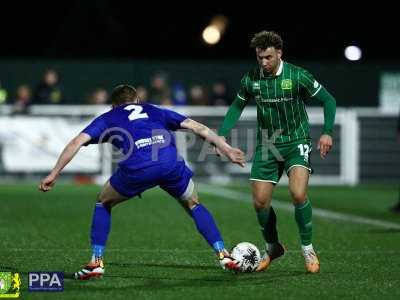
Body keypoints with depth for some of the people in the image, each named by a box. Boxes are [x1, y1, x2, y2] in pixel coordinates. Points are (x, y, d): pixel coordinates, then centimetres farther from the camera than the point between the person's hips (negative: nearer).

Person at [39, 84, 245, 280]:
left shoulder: (108, 118, 30)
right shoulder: (154, 111, 35)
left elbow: (78, 141, 16)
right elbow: (198, 128, 26)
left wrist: (54, 174, 18)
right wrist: (226, 149, 25)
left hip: (136, 168, -2)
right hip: (171, 163, 2)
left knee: (104, 203, 26)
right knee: (193, 205, 29)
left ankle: (96, 262, 18)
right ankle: (223, 255, 18)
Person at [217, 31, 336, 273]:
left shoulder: (297, 76, -13)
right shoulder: (251, 79, -2)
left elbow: (328, 100, -5)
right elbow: (237, 107, 15)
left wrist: (327, 132, -16)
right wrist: (220, 135, 4)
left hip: (296, 143, -4)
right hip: (266, 145, 4)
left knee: (298, 193, -24)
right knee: (260, 202, 0)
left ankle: (308, 250, -6)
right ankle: (272, 248, 26)